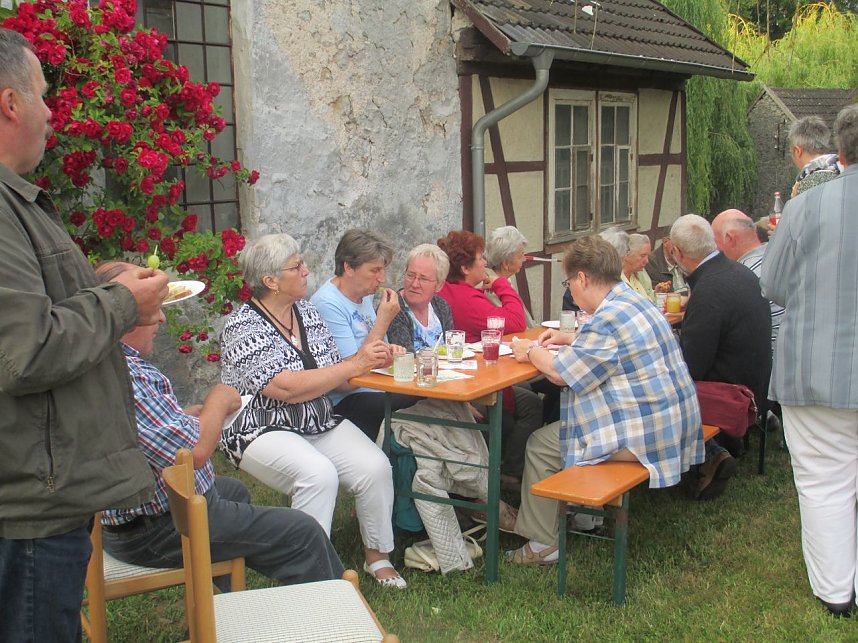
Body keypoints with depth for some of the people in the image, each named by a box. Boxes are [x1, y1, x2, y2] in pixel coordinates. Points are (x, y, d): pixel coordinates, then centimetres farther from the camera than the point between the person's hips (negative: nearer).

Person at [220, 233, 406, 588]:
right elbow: (288, 389, -22)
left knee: (375, 466, -19)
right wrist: (355, 365, -19)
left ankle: (377, 556, -1)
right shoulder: (242, 327, -11)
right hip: (264, 431, -6)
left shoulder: (307, 311, 10)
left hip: (321, 424, 6)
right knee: (318, 474, -33)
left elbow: (336, 380, 10)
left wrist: (370, 358, -11)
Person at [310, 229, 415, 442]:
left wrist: (388, 350, 2)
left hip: (377, 389, 9)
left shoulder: (364, 294, 10)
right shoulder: (328, 304, -17)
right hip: (346, 400, -9)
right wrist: (383, 320, -17)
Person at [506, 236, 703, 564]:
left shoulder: (609, 319, -22)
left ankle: (541, 544, 9)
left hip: (643, 433, -11)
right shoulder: (636, 301, 10)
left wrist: (532, 351, 1)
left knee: (540, 445, 1)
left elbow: (561, 373, -17)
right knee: (560, 427, 26)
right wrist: (569, 339, 21)